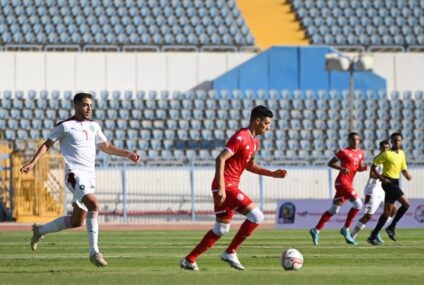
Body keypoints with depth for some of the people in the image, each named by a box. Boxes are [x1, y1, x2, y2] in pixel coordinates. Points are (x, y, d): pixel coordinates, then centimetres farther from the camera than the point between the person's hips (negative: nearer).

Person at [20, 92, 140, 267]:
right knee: (94, 206, -29)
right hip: (75, 174, -7)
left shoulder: (93, 126, 16)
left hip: (90, 176, 7)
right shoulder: (65, 126, -2)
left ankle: (40, 230, 34)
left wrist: (127, 154, 18)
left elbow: (106, 147, 28)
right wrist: (32, 163, -7)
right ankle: (94, 252, -28)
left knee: (77, 221, 12)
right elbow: (47, 144, 3)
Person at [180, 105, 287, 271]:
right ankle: (230, 252, -7)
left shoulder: (254, 142, 15)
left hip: (231, 187, 10)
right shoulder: (241, 137, -15)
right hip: (226, 186, -10)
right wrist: (221, 187, -28)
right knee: (256, 216, -16)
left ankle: (189, 260, 21)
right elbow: (220, 159, -22)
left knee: (221, 229, 16)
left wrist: (273, 174, 17)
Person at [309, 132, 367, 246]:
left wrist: (365, 167, 1)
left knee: (333, 210, 10)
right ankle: (345, 229, -8)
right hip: (342, 182, -8)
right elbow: (330, 163, -1)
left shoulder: (361, 153, 14)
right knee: (357, 204, -17)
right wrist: (341, 168, -17)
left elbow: (359, 168, 23)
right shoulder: (344, 152, -6)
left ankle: (316, 230, 15)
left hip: (348, 184, 8)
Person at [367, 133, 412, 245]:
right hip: (388, 182, -8)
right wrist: (381, 178, -17)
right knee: (406, 203, -17)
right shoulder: (386, 153, -8)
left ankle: (373, 236, 13)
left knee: (388, 211, 5)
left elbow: (403, 169, 22)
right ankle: (392, 227, -8)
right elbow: (373, 167, -7)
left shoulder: (402, 154, 13)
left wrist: (407, 175, 0)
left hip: (395, 183, 8)